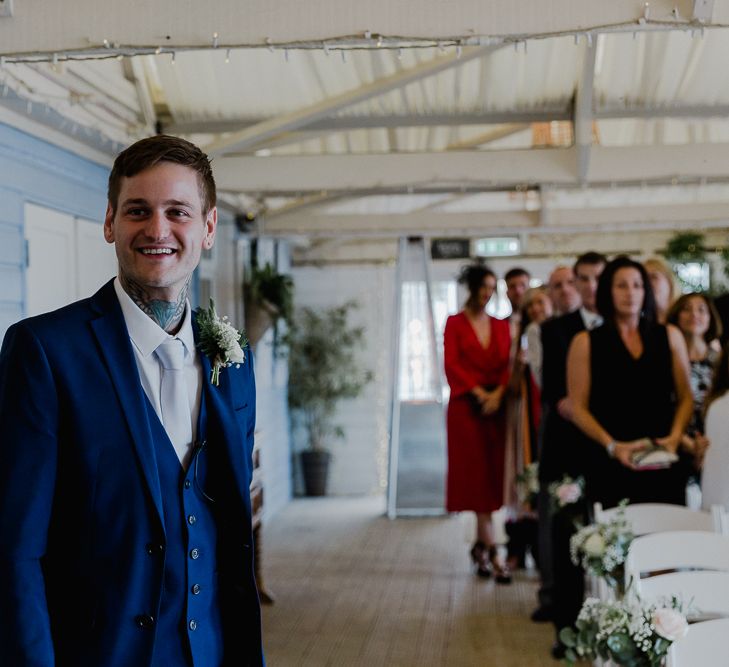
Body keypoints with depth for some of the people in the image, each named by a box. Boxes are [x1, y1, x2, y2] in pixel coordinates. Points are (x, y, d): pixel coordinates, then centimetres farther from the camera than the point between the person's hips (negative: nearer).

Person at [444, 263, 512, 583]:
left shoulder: (501, 326, 13)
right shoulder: (455, 323, 3)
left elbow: (508, 363, 4)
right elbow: (452, 364, -6)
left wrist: (498, 392, -13)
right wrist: (478, 392, -15)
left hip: (496, 405, 4)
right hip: (467, 406, -4)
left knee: (492, 474, 4)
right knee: (476, 474, -6)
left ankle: (479, 545, 17)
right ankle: (492, 553, -8)